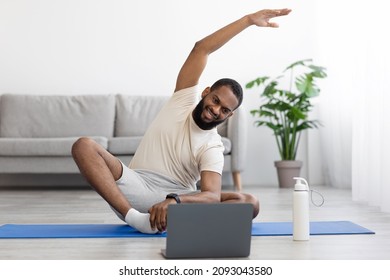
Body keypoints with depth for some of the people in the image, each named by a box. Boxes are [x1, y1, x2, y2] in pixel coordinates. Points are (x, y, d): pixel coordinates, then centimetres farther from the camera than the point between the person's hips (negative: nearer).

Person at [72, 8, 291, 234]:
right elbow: (202, 48, -4)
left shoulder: (212, 148, -5)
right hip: (137, 186, 2)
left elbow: (212, 195, -22)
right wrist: (248, 20, -8)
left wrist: (174, 200, -43)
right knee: (84, 146, -25)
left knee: (250, 202, -23)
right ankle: (134, 216, -41)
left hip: (178, 197, -1)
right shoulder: (185, 99, 4)